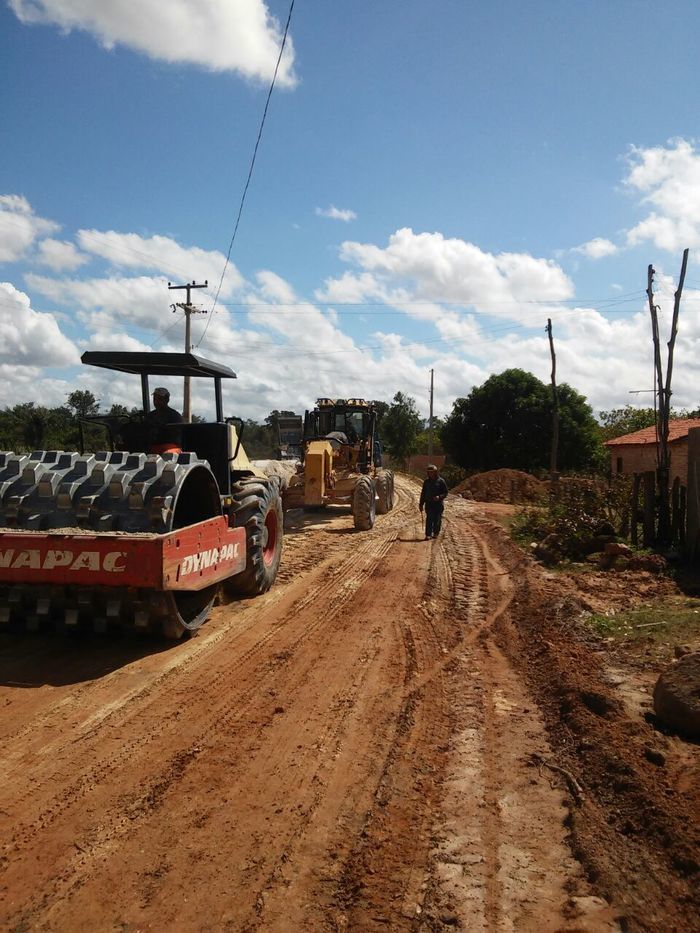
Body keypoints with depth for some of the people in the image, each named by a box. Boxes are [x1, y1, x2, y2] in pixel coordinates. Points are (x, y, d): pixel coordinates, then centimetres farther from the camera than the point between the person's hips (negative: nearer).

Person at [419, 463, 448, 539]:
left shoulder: (441, 481, -1)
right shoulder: (426, 481, 10)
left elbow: (445, 492, 2)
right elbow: (423, 493, 15)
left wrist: (440, 497, -18)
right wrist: (421, 504, 12)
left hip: (438, 504, -2)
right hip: (429, 504, 2)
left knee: (437, 519, 3)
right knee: (429, 519, -7)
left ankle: (435, 533, 17)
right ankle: (428, 534, -9)